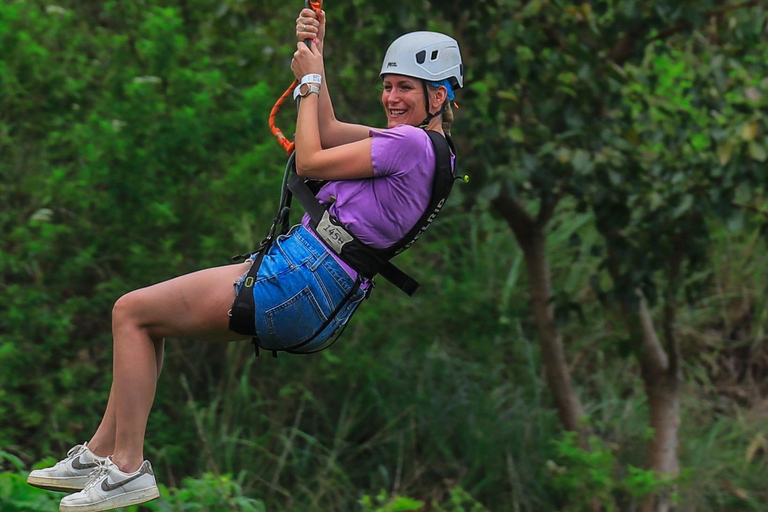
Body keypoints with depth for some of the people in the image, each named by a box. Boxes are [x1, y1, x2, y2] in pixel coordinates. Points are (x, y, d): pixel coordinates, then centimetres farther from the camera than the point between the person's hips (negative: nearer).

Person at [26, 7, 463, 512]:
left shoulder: (411, 142, -16)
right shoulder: (417, 143, 14)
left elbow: (311, 161, -11)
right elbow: (328, 130, 22)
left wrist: (311, 81, 1)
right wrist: (317, 54, 14)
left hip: (300, 281, -11)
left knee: (131, 311, -2)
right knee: (144, 315, 22)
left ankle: (129, 466, -3)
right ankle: (101, 453, 21)